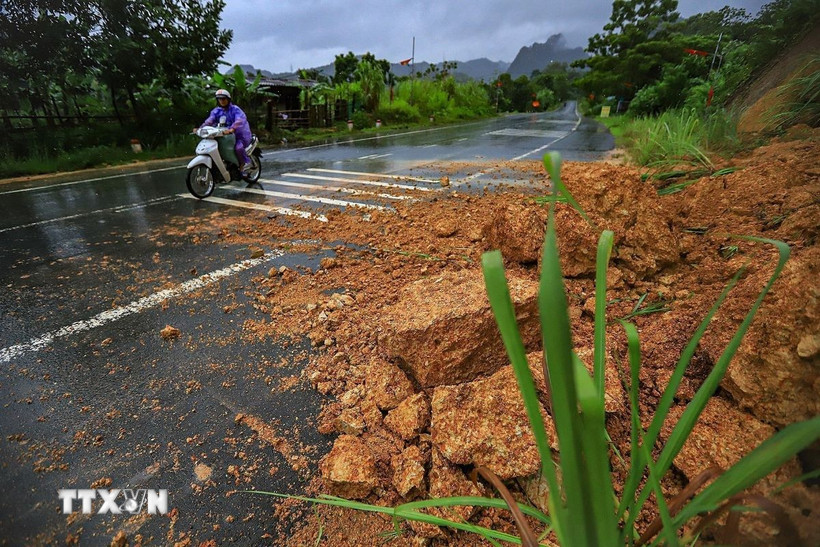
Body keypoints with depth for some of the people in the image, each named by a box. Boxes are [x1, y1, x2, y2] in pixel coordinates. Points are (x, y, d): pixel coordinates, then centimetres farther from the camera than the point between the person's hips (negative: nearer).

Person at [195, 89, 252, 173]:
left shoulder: (235, 109, -8)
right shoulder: (216, 111, 9)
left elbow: (240, 120, -28)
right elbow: (209, 120, -5)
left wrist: (232, 129, -48)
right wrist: (200, 128, -25)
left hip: (240, 134, -6)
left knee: (238, 147, -35)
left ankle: (246, 162, -8)